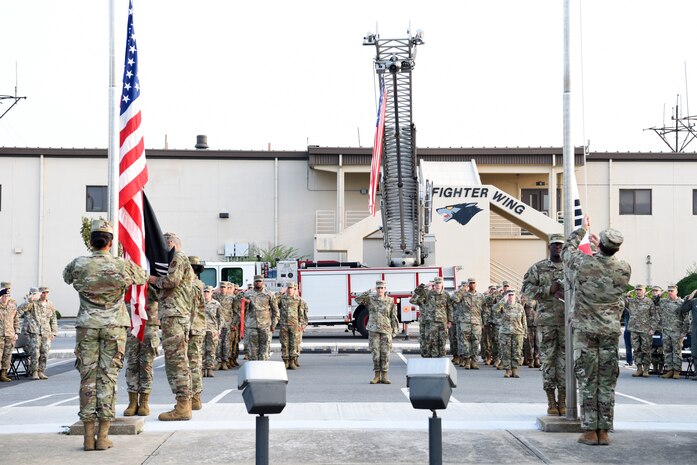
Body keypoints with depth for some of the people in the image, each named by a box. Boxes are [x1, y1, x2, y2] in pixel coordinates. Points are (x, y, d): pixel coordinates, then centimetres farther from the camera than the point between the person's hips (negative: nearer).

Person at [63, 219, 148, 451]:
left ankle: (88, 437, 5)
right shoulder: (122, 265, -6)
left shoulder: (79, 265, -4)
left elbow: (66, 276, 19)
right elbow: (143, 277, 14)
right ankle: (103, 437, 1)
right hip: (114, 327, -1)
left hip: (87, 326, 1)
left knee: (88, 378, 5)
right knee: (108, 378, 1)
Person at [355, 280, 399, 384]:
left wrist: (395, 330, 1)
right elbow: (358, 300, -9)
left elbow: (393, 317, 5)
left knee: (385, 353, -1)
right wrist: (366, 293, -22)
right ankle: (377, 376, 9)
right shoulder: (370, 299, 5)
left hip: (386, 330, 0)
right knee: (375, 353, 1)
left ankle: (384, 377, 6)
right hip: (373, 330, 0)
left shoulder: (390, 301, 4)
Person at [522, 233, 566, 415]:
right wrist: (549, 290, -12)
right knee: (548, 359, 0)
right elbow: (527, 289, -1)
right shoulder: (538, 268, 6)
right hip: (546, 320, -1)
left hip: (567, 320, 1)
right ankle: (551, 401, 8)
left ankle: (562, 400, 10)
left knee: (565, 359, 2)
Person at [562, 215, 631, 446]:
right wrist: (602, 248, 27)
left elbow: (567, 251, 11)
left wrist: (581, 230, 22)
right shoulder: (624, 269, -5)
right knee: (607, 382, 6)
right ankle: (604, 431, 9)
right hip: (611, 331, 2)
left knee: (587, 381, 2)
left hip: (585, 330, -2)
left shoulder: (584, 263, -11)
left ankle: (589, 431, 3)